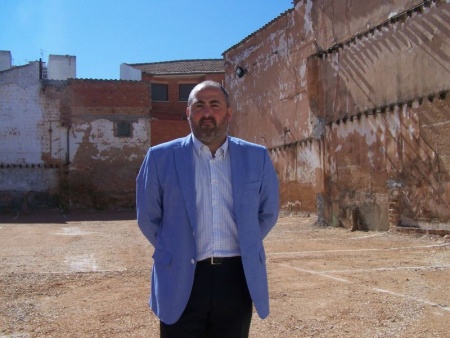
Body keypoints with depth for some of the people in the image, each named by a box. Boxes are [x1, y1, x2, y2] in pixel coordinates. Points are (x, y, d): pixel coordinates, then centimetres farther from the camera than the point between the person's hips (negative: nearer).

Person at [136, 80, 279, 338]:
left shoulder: (256, 157, 4)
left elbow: (268, 213, 15)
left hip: (237, 279, 2)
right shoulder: (161, 158, -1)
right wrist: (174, 252, 9)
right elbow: (148, 217, 7)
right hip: (181, 281, -1)